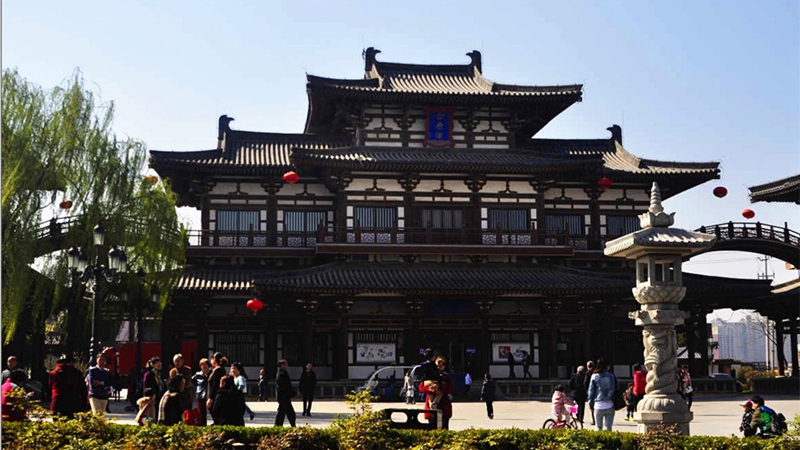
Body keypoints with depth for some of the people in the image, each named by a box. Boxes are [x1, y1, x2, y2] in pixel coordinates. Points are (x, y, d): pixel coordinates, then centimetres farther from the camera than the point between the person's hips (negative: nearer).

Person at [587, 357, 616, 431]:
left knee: (598, 427, 10)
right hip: (609, 406, 1)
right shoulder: (611, 376, 2)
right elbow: (615, 390, 8)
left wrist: (591, 404, 10)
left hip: (598, 406, -1)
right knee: (608, 427, 3)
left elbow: (591, 392, 2)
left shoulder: (594, 377, -2)